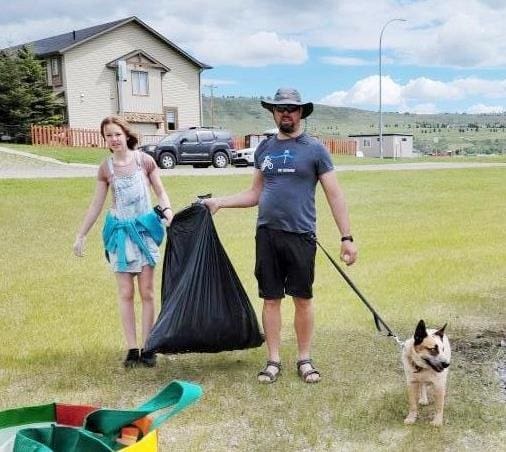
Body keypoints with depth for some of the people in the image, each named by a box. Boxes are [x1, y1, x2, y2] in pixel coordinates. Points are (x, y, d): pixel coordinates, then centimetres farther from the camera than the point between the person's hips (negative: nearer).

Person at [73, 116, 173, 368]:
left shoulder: (144, 160, -2)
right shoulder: (105, 168, 3)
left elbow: (160, 191, 5)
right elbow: (96, 205, 9)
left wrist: (167, 210, -16)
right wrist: (81, 235, 9)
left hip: (145, 228, -1)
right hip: (120, 231, 2)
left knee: (147, 291, 1)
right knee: (125, 293, 2)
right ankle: (132, 349, 9)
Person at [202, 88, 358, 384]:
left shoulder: (315, 149, -1)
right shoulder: (265, 149, 11)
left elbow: (335, 195, -3)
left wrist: (347, 238, -8)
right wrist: (219, 202, 9)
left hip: (301, 235, -3)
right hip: (267, 234, 3)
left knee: (303, 299, 5)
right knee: (271, 299, 8)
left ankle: (305, 359, 21)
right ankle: (274, 360, 20)